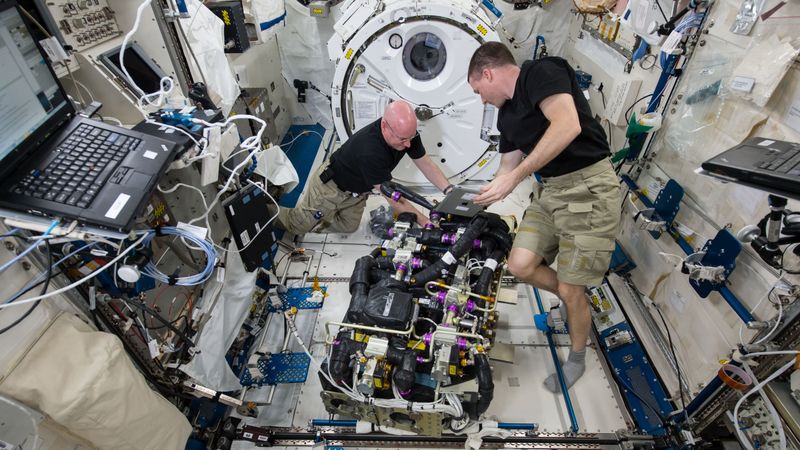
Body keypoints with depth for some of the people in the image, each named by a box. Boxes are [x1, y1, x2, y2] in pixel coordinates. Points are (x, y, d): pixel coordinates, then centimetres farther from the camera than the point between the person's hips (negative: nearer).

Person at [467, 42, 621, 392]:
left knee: (570, 290, -1)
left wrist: (515, 178, -26)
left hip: (587, 189, -8)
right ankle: (575, 301, 29)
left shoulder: (542, 72, -11)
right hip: (548, 190, 8)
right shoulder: (506, 114, 14)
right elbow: (507, 168, 20)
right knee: (520, 266, 0)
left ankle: (577, 360, 27)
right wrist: (481, 201, 18)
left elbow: (568, 126, -27)